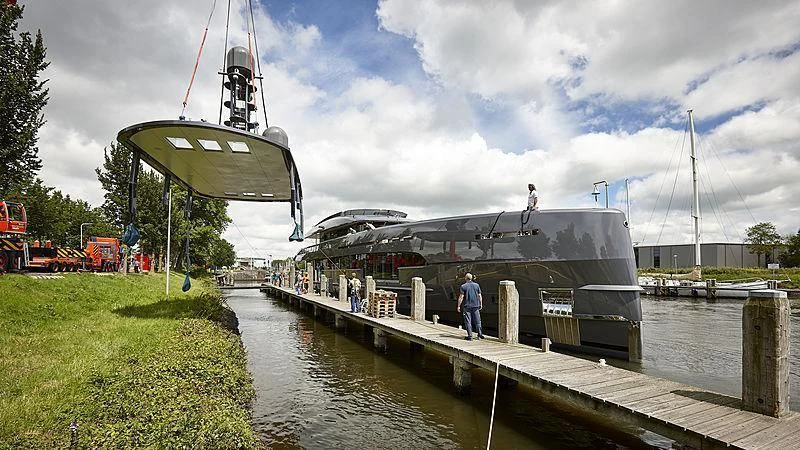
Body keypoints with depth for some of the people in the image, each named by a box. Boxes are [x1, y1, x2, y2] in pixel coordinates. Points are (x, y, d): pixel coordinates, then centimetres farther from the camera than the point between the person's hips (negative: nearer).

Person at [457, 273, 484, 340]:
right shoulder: (477, 285, 4)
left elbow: (461, 297, -9)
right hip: (476, 306, 3)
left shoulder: (463, 286, -7)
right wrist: (481, 304, 15)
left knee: (468, 321, 2)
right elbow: (480, 296, 6)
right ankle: (480, 334, 15)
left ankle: (470, 336, 2)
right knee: (477, 321, 12)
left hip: (467, 306, -3)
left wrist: (458, 306, -3)